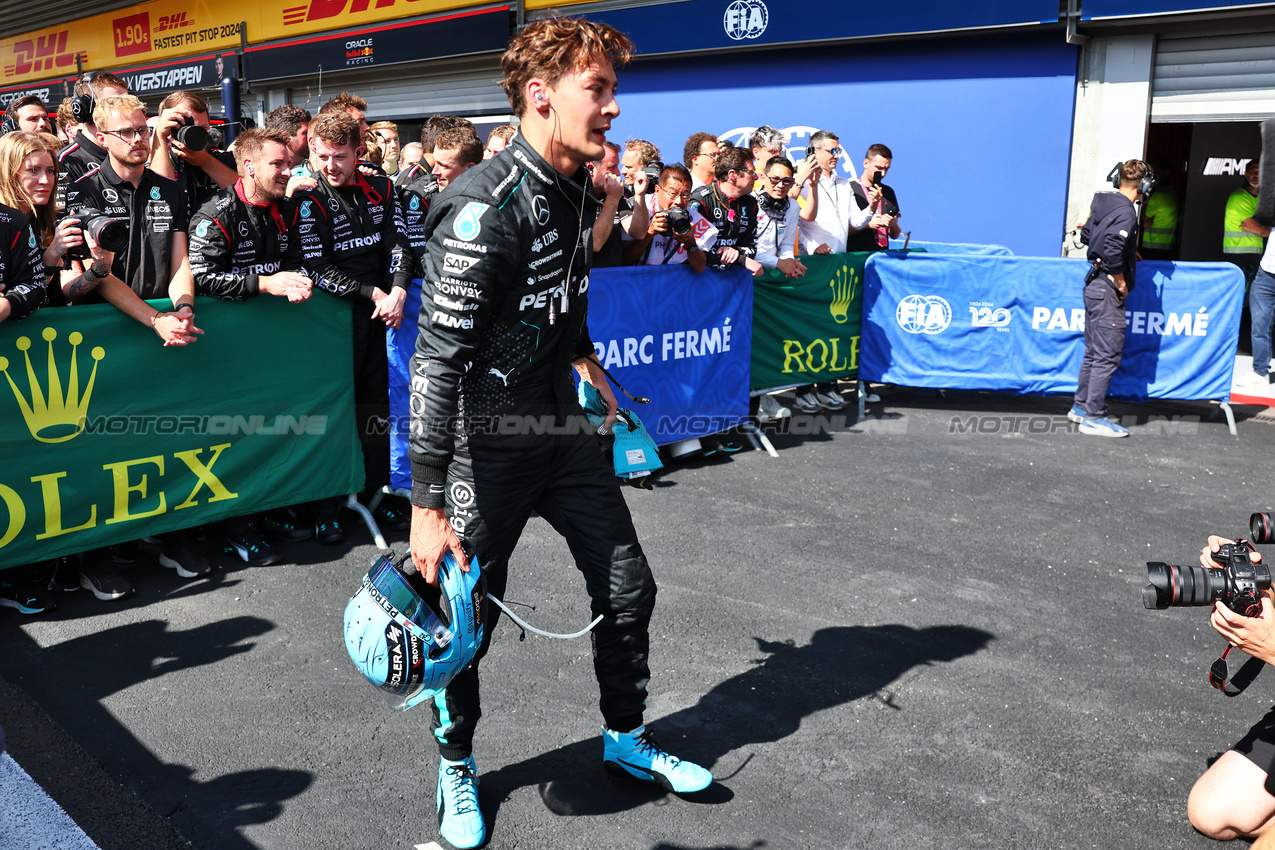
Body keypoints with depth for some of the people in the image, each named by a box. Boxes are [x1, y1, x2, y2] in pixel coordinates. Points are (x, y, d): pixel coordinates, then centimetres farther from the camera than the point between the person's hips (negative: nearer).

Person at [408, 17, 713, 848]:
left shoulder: (577, 189, 3)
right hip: (487, 444, -8)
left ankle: (626, 739, 36)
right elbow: (438, 359, -26)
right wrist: (427, 507, -26)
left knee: (628, 590, 13)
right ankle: (457, 767, 33)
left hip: (563, 430, 8)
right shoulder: (485, 207, -24)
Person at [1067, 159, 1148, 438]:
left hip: (1094, 285, 10)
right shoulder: (1126, 212, -18)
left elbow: (1086, 235, 22)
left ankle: (1081, 407, 26)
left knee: (1094, 352, 18)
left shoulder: (1102, 203, 9)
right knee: (1107, 355, -4)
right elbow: (1112, 252, -29)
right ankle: (1093, 417, -1)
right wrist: (1121, 283, -16)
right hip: (1107, 290, -10)